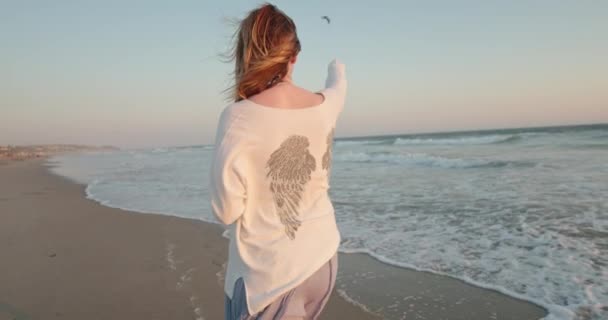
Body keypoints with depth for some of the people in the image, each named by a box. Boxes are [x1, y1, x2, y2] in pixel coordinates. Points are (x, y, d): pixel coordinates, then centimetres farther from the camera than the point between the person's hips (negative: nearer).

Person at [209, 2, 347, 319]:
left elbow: (226, 210, -16)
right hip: (322, 259, 5)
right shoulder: (325, 106, -5)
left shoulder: (238, 117, -21)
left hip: (268, 274, -5)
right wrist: (337, 69, 44)